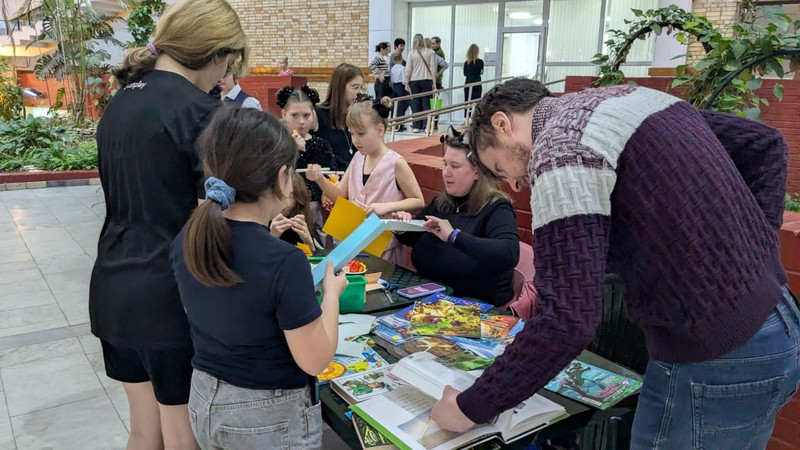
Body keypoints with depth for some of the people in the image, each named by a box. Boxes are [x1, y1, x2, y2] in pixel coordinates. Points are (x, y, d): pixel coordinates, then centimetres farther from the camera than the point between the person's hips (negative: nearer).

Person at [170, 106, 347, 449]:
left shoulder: (185, 241, -9)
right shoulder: (284, 263, -29)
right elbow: (314, 360, -20)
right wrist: (331, 292, -6)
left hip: (204, 402, 6)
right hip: (272, 416, -5)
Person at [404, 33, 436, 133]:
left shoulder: (412, 53, -1)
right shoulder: (429, 52, 0)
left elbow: (408, 70, 0)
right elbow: (433, 68, -1)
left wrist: (407, 83, 7)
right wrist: (434, 83, 2)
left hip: (414, 81, 0)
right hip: (427, 80, 0)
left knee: (415, 103, 5)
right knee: (426, 103, 3)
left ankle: (416, 126, 6)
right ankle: (426, 126, -2)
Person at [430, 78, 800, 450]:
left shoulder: (560, 151, -17)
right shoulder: (632, 98, 11)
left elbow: (566, 321, -25)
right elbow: (764, 145, 16)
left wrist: (471, 408, -14)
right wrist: (756, 249, 9)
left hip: (713, 361, -9)